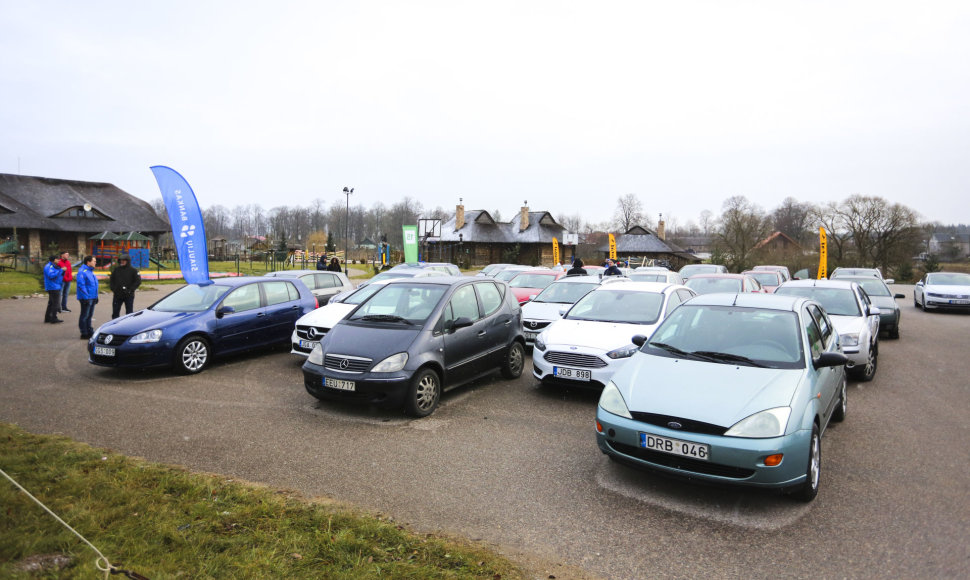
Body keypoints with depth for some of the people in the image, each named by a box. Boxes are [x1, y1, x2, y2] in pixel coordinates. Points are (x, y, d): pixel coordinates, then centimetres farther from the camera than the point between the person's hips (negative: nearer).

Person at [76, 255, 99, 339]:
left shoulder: (90, 271, 15)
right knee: (84, 316, -1)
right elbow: (81, 285, -21)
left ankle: (89, 331, 25)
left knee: (89, 315, 16)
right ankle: (84, 333, 4)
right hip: (86, 298, -9)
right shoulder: (82, 272, -15)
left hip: (92, 297, 9)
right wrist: (86, 297, -23)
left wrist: (96, 296, 18)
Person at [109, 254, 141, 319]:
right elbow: (111, 280, 14)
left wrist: (130, 290, -15)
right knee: (115, 312, 8)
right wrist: (113, 288, -1)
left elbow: (138, 281, -8)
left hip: (129, 296, -3)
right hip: (117, 295, 4)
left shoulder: (133, 271, -2)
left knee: (129, 313, 3)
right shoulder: (116, 270, 9)